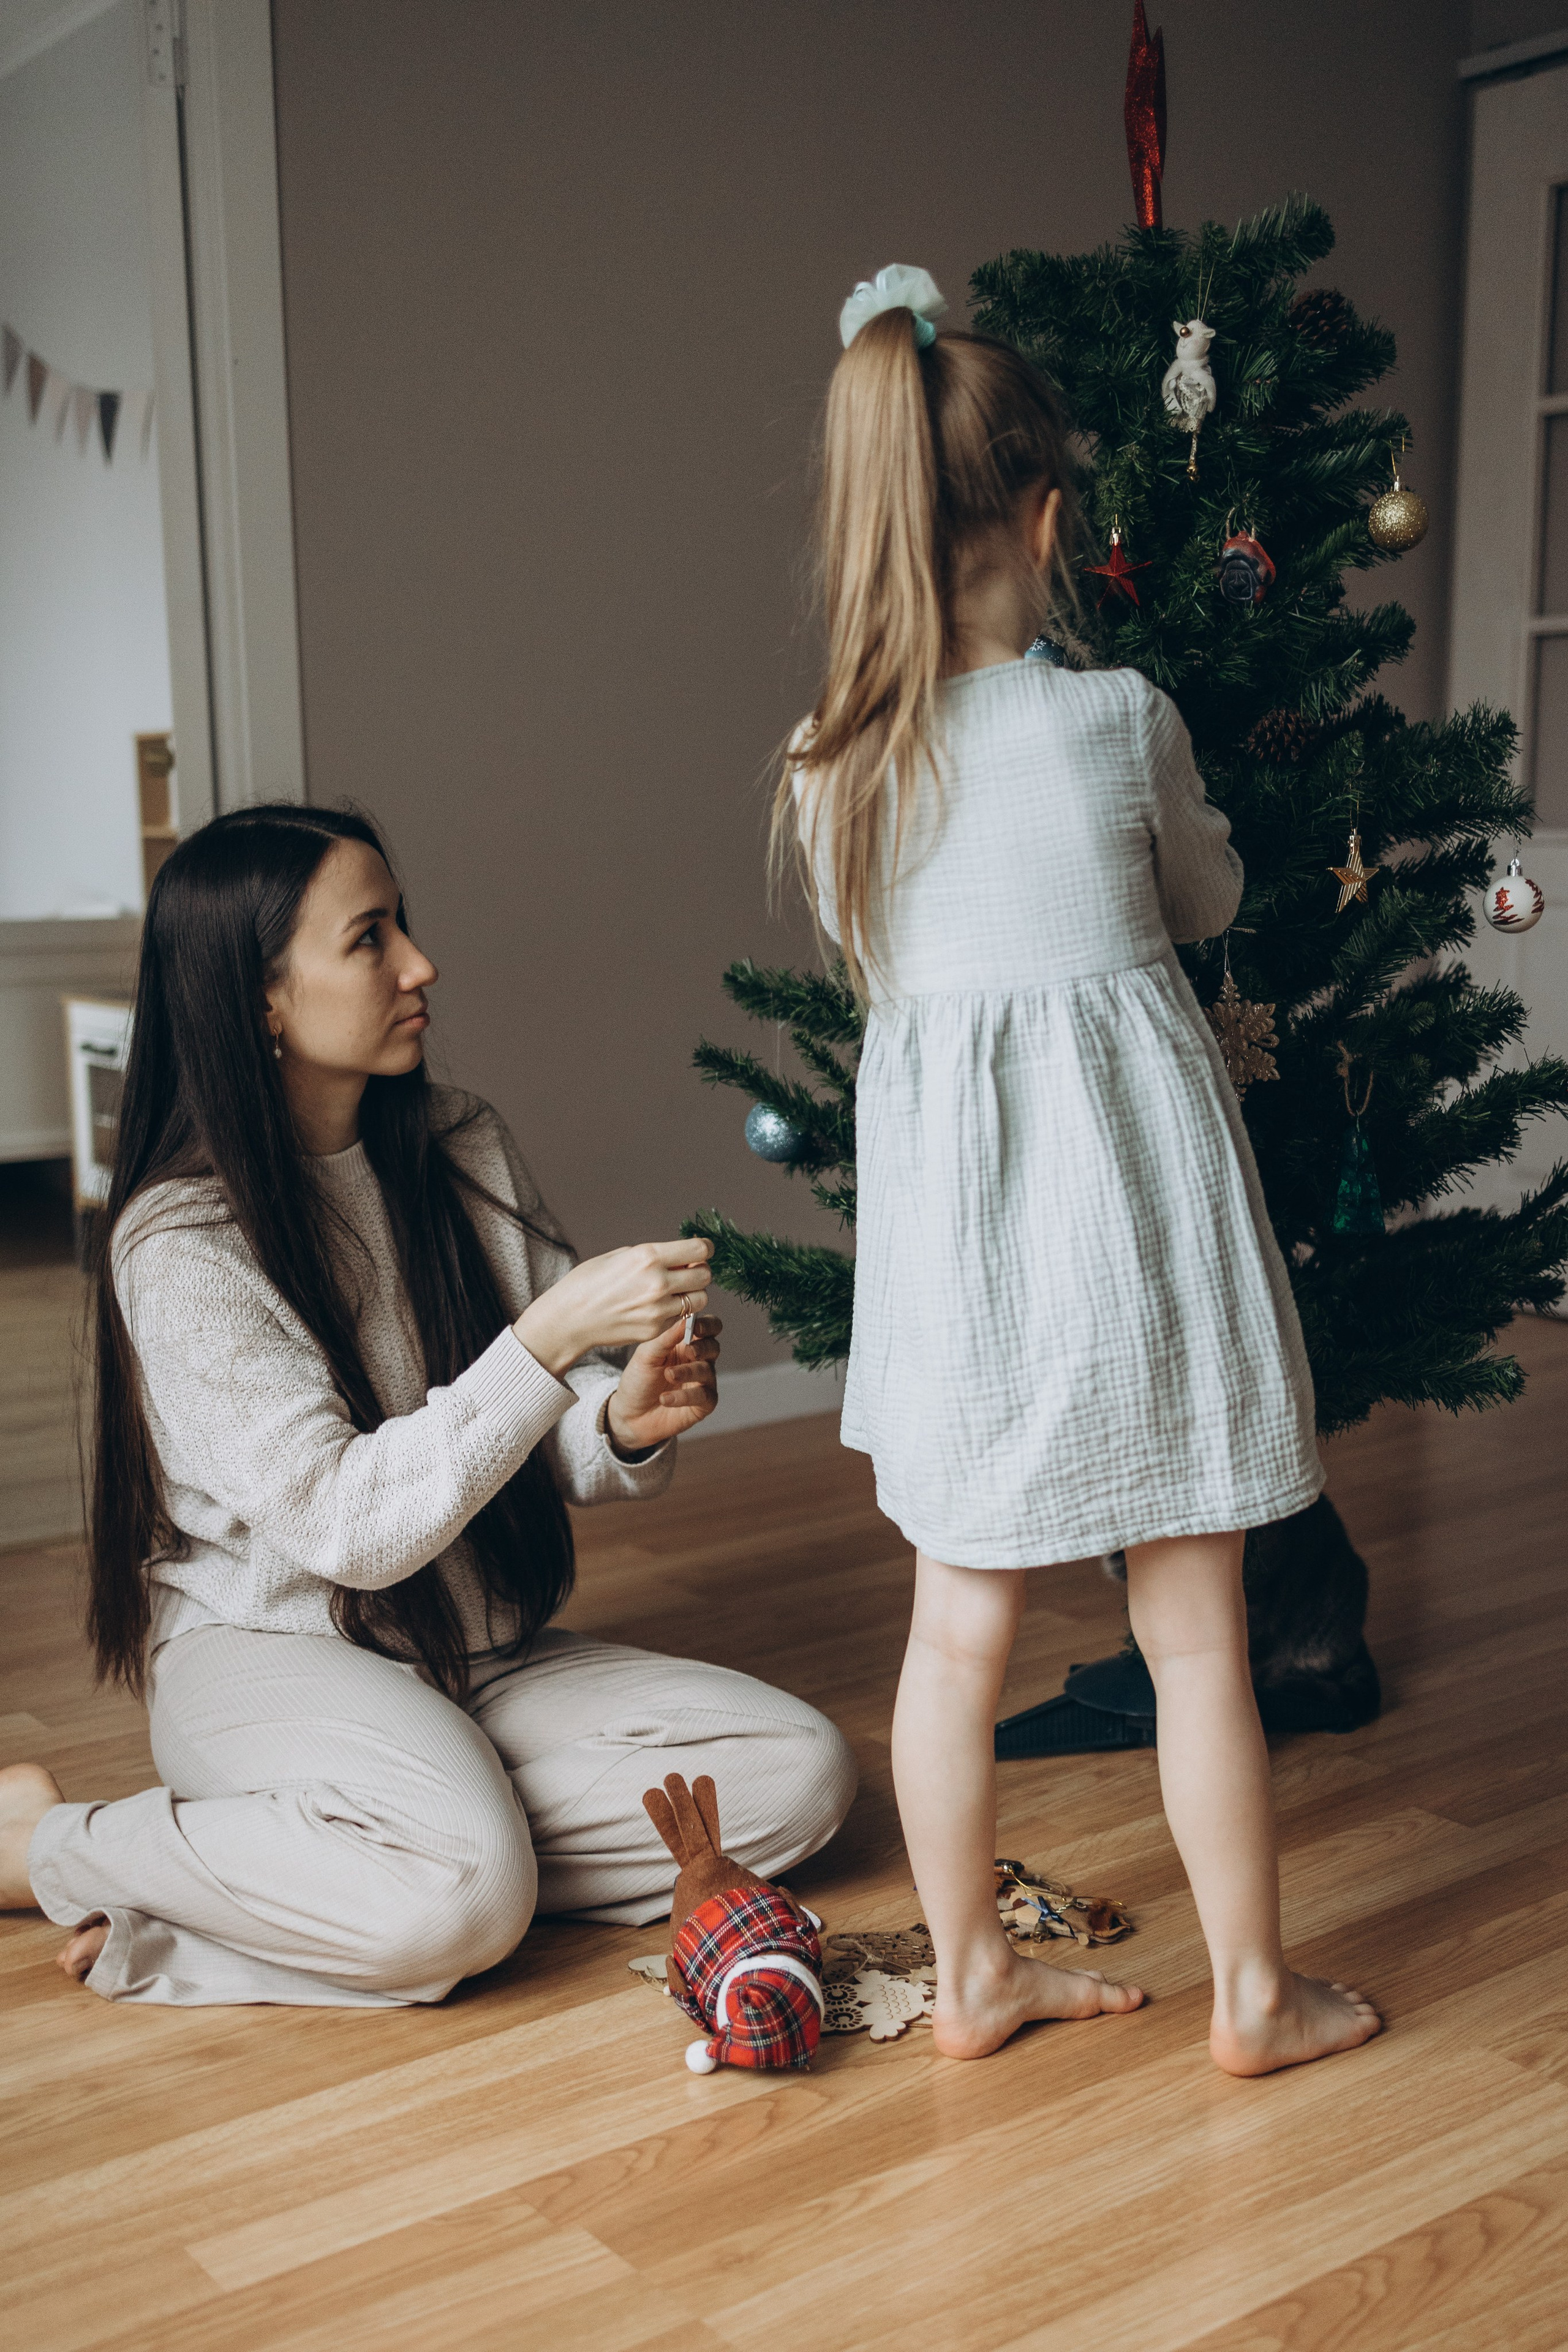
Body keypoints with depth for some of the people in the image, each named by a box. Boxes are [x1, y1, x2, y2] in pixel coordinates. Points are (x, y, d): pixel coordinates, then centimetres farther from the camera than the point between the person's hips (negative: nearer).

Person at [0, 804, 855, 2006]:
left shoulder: (464, 1148, 3)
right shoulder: (181, 1241, -15)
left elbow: (556, 1442, 5)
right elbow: (346, 1526, -23)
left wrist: (628, 1422, -19)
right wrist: (554, 1334, -30)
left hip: (486, 1657, 7)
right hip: (273, 1654, -7)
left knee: (805, 1772, -13)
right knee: (462, 1900, -35)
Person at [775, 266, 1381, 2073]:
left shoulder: (829, 770, 0)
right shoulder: (1120, 719, -7)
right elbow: (1210, 902, 10)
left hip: (946, 1225, 3)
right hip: (1131, 1194, -2)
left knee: (959, 1628, 14)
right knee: (1195, 1633, 10)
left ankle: (971, 1975, 29)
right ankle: (1253, 1992, 26)